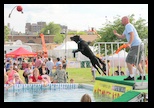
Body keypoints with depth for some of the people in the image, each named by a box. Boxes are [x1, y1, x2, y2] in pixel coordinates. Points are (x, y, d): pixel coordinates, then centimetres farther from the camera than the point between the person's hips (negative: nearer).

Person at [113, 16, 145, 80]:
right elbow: (122, 37, 22)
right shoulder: (128, 27, 23)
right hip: (139, 46, 10)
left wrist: (129, 43, -36)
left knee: (128, 61, -5)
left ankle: (131, 76, -6)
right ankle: (142, 76, 15)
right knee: (136, 62, 18)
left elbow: (132, 35, -24)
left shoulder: (128, 25, -9)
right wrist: (116, 34, 7)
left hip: (136, 46, -10)